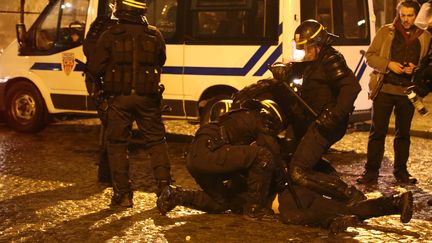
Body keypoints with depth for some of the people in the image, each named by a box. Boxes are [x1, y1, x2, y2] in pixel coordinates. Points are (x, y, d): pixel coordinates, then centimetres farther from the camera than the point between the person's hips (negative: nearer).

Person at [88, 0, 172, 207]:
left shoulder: (110, 36, -7)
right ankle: (164, 187, 5)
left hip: (119, 98, -2)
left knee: (117, 144, 9)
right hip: (147, 97, 2)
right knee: (156, 142, 11)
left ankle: (123, 194, 7)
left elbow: (95, 69, -7)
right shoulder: (154, 35, 1)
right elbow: (161, 61, 12)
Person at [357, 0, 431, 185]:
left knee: (403, 133, 11)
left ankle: (401, 171, 21)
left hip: (408, 92, 2)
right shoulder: (386, 32, 4)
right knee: (377, 131, 0)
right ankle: (371, 171, 6)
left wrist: (415, 69, -8)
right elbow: (370, 56, 3)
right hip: (384, 89, -1)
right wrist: (388, 64, -13)